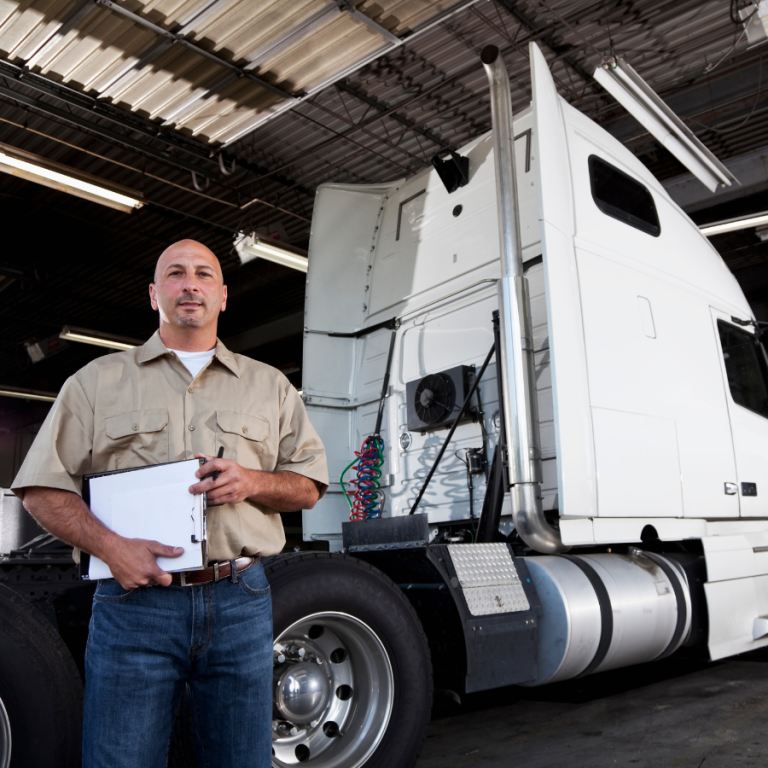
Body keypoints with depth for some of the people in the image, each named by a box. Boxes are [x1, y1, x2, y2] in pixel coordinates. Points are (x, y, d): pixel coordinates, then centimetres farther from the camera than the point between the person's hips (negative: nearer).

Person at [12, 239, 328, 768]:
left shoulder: (268, 385, 14)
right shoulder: (99, 380, 10)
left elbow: (308, 486, 14)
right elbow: (43, 490, 6)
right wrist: (109, 545, -11)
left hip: (241, 602, 2)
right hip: (134, 603, -1)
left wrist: (252, 482, -7)